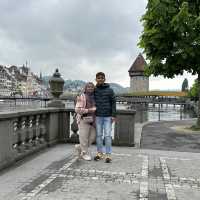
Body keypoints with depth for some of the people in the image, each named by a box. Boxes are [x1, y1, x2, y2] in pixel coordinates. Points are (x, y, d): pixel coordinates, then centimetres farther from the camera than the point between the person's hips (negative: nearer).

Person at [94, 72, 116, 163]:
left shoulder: (109, 90, -2)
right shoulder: (94, 90, 3)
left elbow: (113, 103, -2)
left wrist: (113, 115, -8)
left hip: (107, 116, -2)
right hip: (98, 116, 2)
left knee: (107, 136, -3)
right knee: (98, 135, 8)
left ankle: (108, 155, 5)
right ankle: (99, 153, 19)